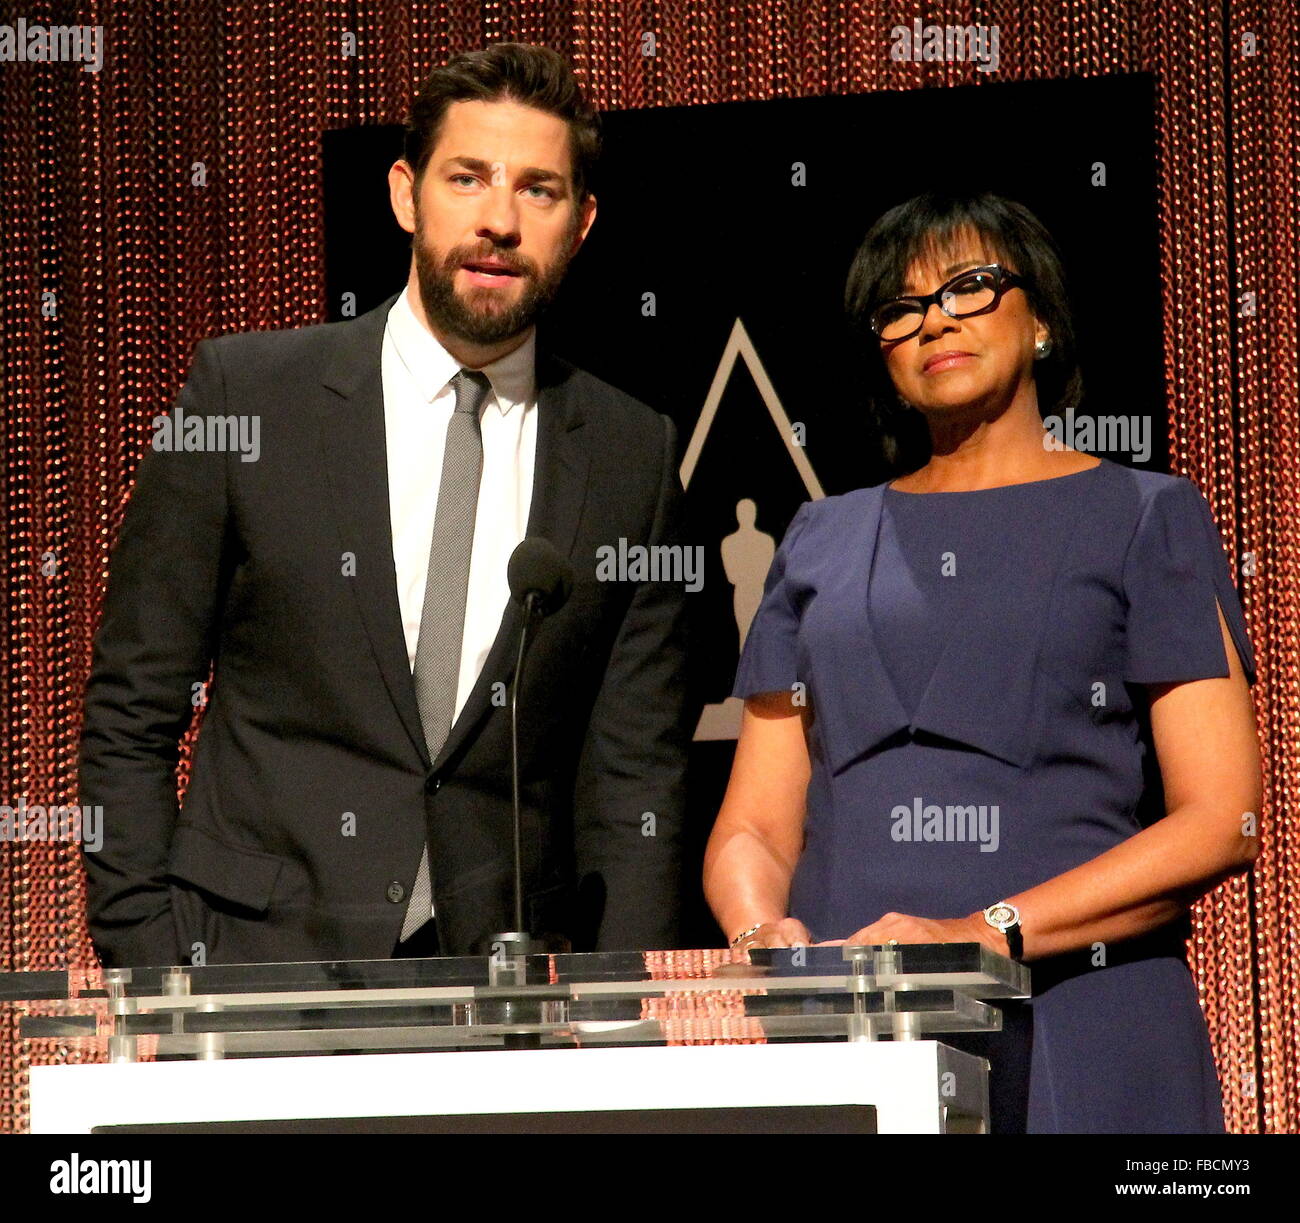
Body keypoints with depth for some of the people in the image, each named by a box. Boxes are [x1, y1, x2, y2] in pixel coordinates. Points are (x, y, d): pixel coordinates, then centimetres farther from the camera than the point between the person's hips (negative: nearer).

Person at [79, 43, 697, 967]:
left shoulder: (634, 456, 7)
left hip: (510, 994, 2)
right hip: (260, 962, -2)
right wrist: (150, 982, -4)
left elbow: (636, 775, 8)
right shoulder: (247, 392, 2)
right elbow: (131, 713, 4)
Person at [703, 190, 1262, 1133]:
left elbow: (1222, 822, -2)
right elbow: (754, 828, 16)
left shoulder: (1145, 519, 9)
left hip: (1076, 1035, -2)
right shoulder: (823, 543, 19)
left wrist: (991, 932, -14)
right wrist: (761, 934, -7)